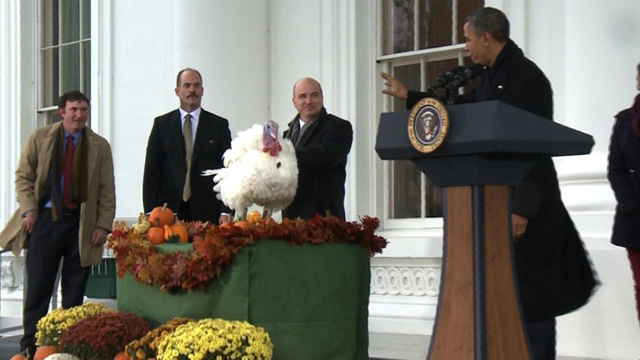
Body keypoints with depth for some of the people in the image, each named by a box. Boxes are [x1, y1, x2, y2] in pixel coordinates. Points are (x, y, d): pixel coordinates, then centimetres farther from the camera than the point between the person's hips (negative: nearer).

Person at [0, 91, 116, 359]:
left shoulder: (99, 146, 7)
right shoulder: (40, 138, 6)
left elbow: (107, 190, 6)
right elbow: (23, 176, 8)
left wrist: (104, 225, -3)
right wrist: (29, 208, -5)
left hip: (82, 224, 1)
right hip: (46, 219, -1)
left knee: (74, 290, 3)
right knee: (38, 286, 0)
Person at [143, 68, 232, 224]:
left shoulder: (219, 125, 8)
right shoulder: (161, 124, 10)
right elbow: (151, 171, 7)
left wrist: (226, 212, -7)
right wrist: (151, 212, -3)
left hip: (207, 212, 0)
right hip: (170, 211, 0)